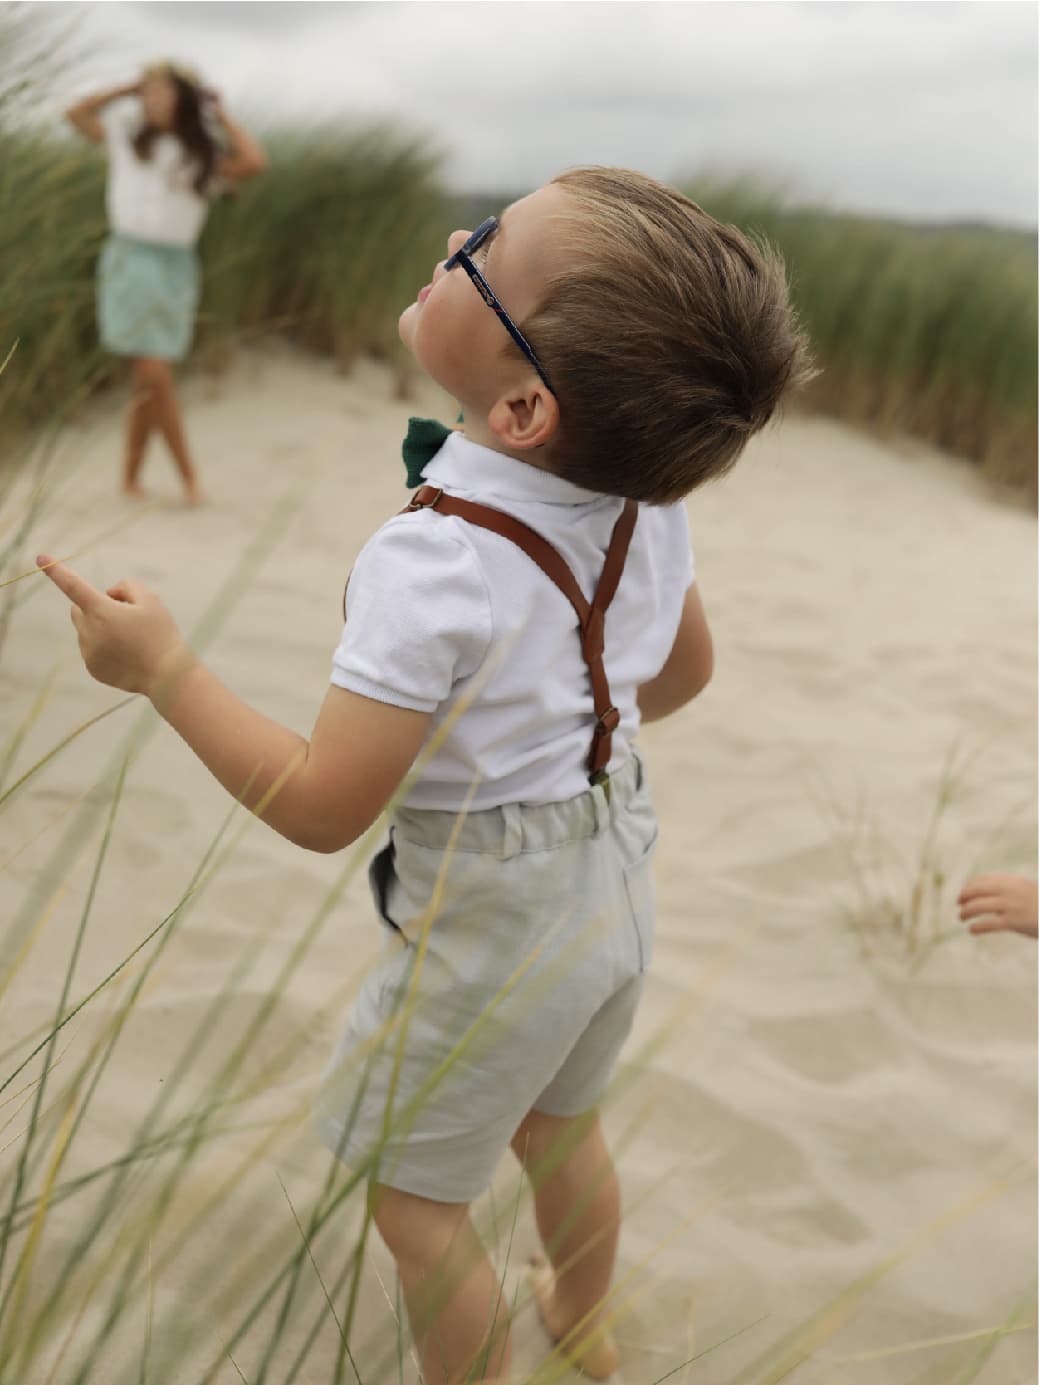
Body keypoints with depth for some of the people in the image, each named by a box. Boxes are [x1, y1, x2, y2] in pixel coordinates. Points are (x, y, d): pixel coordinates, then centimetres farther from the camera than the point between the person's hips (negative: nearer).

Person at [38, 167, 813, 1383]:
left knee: (414, 1200, 16)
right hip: (618, 881, 8)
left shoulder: (432, 566, -32)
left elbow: (322, 807, -28)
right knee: (557, 1128, 32)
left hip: (491, 931, -8)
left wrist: (162, 668, -20)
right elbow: (686, 670, 8)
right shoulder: (649, 501, -9)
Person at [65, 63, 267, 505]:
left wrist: (221, 116, 1)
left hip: (175, 267, 1)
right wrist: (131, 89, 11)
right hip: (128, 259, -1)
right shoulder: (130, 134, 9)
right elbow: (76, 112, 16)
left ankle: (130, 476, 13)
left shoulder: (204, 157, 5)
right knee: (156, 376, -9)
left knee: (148, 380, 1)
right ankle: (189, 476, -2)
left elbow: (255, 162, -12)